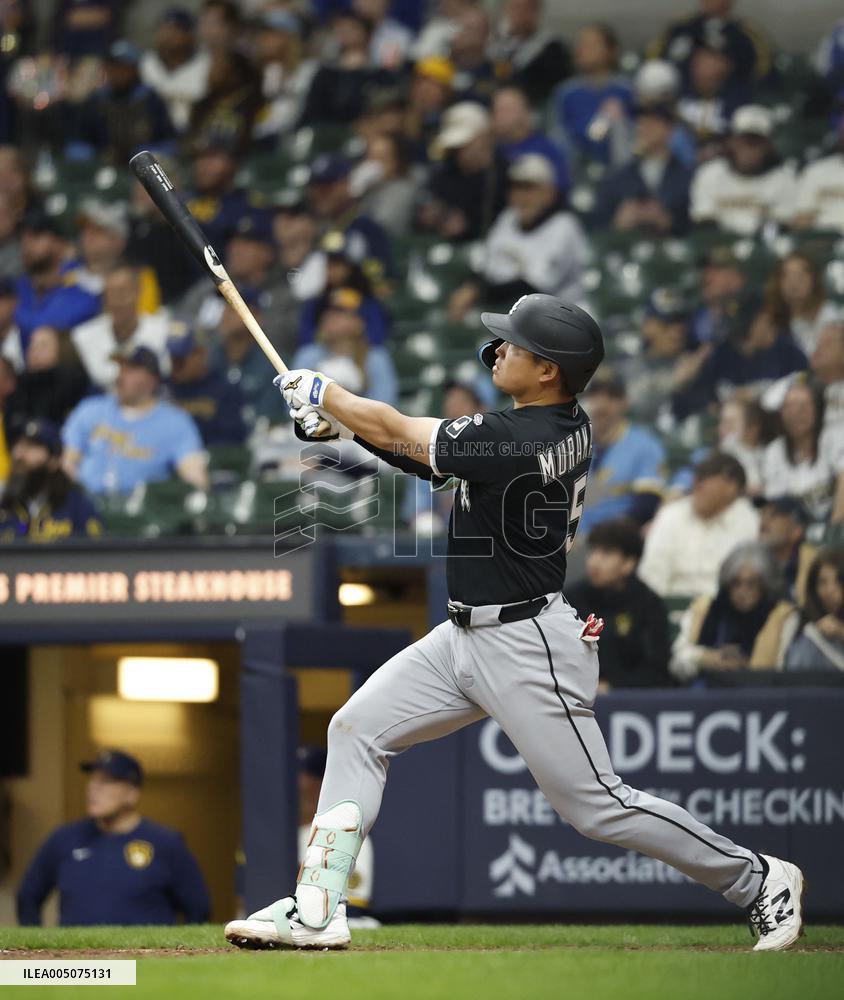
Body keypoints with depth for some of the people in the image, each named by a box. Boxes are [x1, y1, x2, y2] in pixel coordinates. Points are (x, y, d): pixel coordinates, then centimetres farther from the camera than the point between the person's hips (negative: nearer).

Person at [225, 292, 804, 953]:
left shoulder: (518, 442, -25)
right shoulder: (571, 422, 3)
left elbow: (395, 434, -15)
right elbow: (420, 443, 12)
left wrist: (319, 391, 0)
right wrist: (339, 417, 2)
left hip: (525, 646, -10)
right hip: (466, 636, 10)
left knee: (597, 806, -4)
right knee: (357, 730, 6)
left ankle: (759, 881, 10)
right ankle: (319, 910, 5)